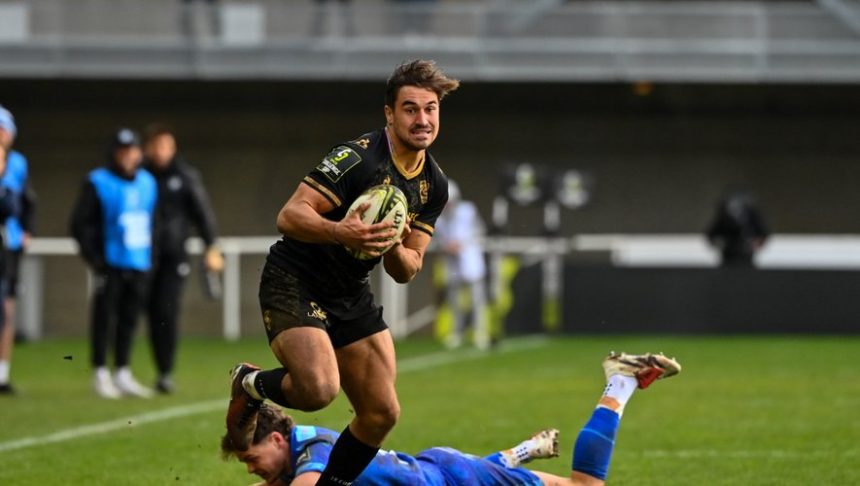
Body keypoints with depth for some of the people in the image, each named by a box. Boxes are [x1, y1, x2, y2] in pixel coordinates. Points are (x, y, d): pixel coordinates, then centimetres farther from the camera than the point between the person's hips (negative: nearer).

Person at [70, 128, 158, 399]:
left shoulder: (147, 183, 11)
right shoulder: (98, 184, -6)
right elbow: (81, 224, -6)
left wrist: (151, 255, 11)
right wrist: (95, 259, -11)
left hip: (139, 265, 5)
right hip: (111, 264, -5)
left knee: (129, 320, 10)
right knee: (105, 318, -2)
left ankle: (123, 375, 19)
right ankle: (101, 375, 6)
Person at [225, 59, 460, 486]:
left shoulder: (434, 185, 3)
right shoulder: (357, 158, -21)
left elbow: (405, 271, 6)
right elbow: (289, 217, -25)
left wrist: (394, 247, -17)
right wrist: (341, 232, -43)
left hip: (351, 295, 8)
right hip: (294, 283, -8)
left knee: (382, 412, 1)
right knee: (319, 388, -29)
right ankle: (248, 385, 4)